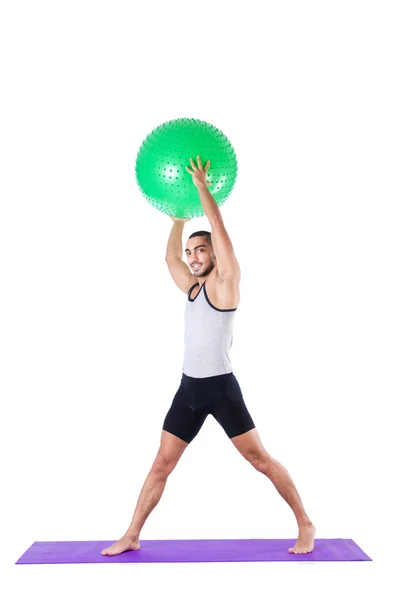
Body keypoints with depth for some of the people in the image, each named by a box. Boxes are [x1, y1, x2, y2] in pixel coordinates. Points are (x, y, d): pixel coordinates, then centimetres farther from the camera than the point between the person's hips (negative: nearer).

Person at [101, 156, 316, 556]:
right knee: (161, 464, 10)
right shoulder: (192, 288, 13)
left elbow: (220, 231, -15)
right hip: (189, 388, 7)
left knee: (260, 459, 1)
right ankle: (132, 536, 20)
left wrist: (202, 188, -12)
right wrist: (179, 215, 22)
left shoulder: (225, 283, -7)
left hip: (221, 387, -7)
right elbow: (170, 258, 22)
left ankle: (305, 525, 16)